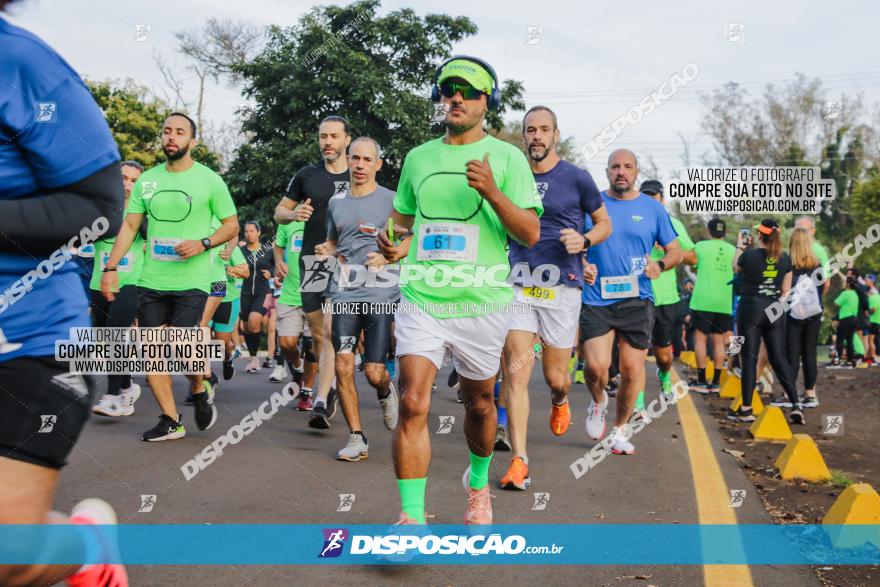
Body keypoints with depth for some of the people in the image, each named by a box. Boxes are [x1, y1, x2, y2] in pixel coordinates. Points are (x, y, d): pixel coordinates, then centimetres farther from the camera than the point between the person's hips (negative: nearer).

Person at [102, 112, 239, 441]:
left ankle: (201, 390, 19)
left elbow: (232, 225, 3)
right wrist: (111, 268, 4)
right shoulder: (147, 180, 9)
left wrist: (203, 244, -14)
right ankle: (171, 421, 13)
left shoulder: (209, 180, -2)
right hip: (151, 280, 5)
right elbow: (129, 226, 11)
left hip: (191, 281, -4)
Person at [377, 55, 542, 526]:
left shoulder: (506, 157, 1)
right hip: (421, 299, 2)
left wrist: (492, 192, -20)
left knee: (478, 404, 14)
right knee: (412, 404, -12)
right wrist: (395, 245, 0)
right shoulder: (418, 158, 11)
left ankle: (478, 481, 42)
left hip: (481, 303, -1)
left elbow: (531, 235, -5)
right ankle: (412, 516, -7)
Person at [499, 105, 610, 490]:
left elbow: (604, 222, 10)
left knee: (555, 376, 6)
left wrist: (584, 240, -11)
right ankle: (519, 462, -7)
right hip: (518, 285, 2)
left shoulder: (577, 178, 1)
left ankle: (560, 401, 45)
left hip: (561, 286, -1)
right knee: (516, 372, -10)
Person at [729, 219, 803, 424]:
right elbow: (785, 290, 9)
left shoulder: (749, 255, -11)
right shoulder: (785, 258, 2)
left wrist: (739, 247, 24)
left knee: (749, 359, 0)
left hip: (750, 309, -4)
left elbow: (736, 268, 12)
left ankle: (746, 409, 2)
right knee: (779, 358, 9)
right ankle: (796, 406, 5)